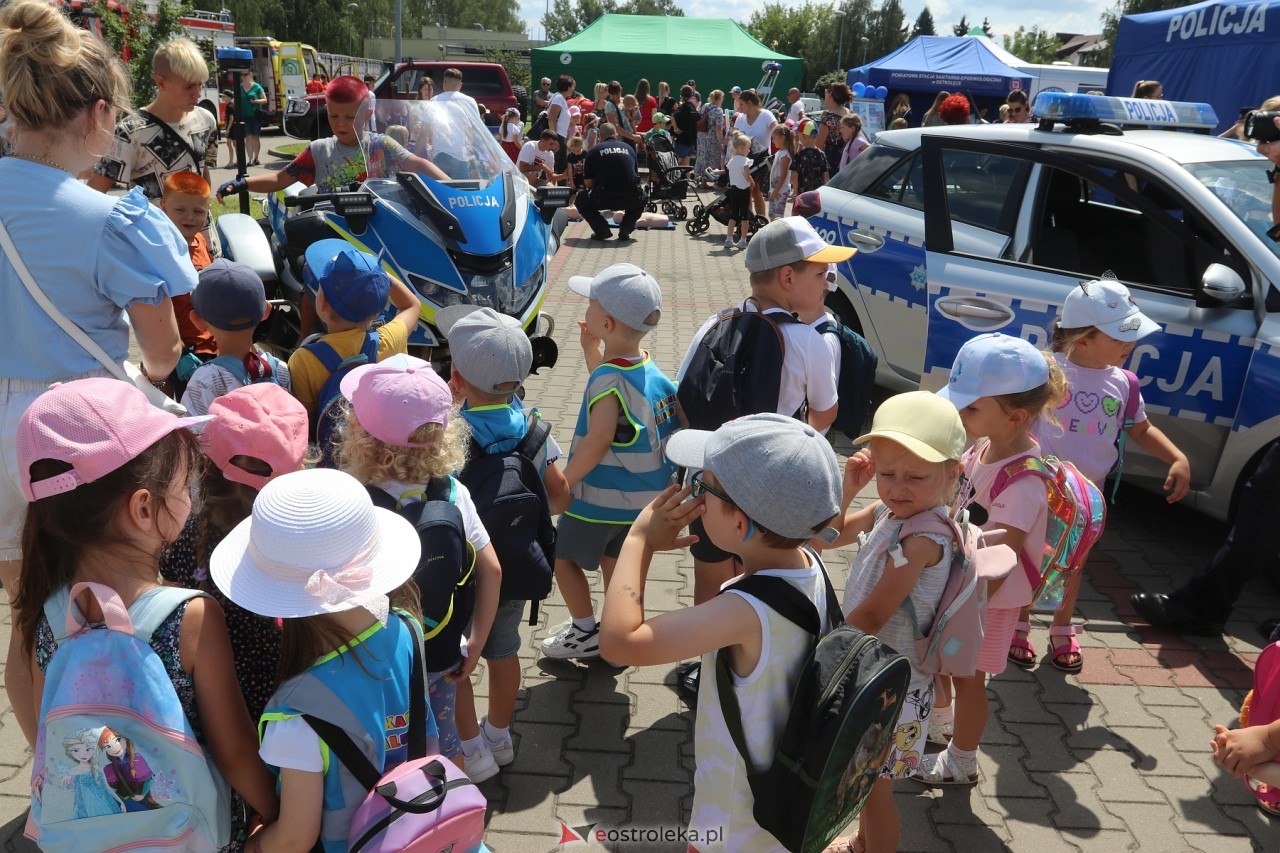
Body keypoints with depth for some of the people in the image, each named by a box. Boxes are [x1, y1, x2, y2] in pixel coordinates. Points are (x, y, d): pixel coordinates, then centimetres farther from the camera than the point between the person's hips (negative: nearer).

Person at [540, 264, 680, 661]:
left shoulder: (610, 377, -27)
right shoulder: (647, 369, -1)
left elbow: (598, 440, -32)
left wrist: (562, 483, -21)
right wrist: (592, 349, 13)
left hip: (601, 496, -8)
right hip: (639, 495, 8)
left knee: (564, 556, 13)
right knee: (613, 560, 22)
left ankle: (586, 632, 23)